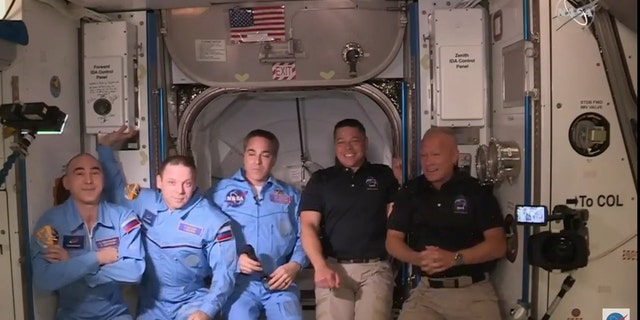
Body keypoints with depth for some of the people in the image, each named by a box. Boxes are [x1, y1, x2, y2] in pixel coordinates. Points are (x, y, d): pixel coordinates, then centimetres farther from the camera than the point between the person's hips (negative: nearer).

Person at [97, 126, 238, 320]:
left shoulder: (214, 221, -12)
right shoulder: (146, 202, -1)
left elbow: (224, 272, -10)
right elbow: (117, 189, 18)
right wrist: (105, 146, 13)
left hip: (192, 301, -3)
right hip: (152, 302, 3)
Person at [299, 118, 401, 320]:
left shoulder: (384, 176, 11)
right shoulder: (320, 179, 9)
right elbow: (309, 226, 0)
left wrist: (401, 182, -9)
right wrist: (320, 266, -14)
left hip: (375, 268, 0)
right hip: (333, 268, 0)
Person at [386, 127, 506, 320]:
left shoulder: (477, 191, -1)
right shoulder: (410, 192, 7)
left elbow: (498, 245, -5)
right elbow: (393, 240, 7)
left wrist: (454, 258, -19)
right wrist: (418, 259, -13)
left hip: (474, 291, -1)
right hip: (426, 291, 2)